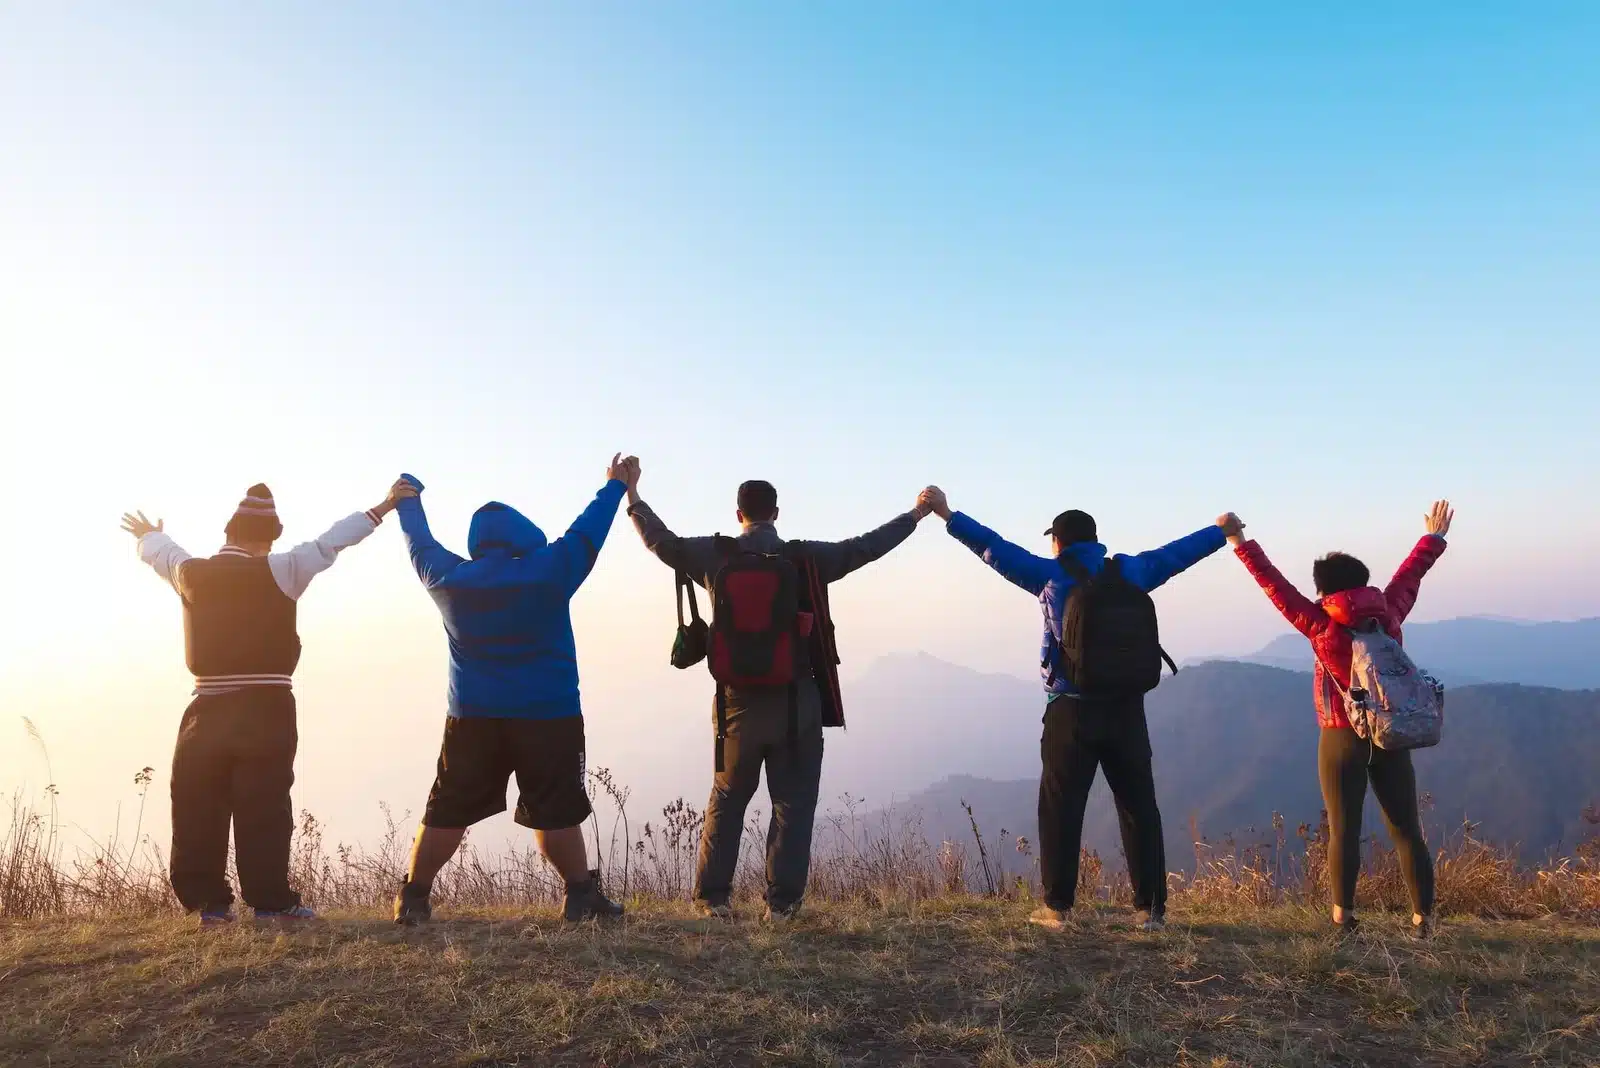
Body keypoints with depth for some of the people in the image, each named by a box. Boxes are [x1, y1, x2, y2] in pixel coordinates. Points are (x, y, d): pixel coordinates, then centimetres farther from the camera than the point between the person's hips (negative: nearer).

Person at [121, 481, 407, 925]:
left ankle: (209, 901, 15)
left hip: (207, 712, 4)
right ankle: (270, 901, 2)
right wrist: (384, 507, 1)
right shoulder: (278, 571, -8)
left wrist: (148, 535, 50)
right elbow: (332, 542, -6)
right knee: (263, 808, -1)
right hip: (266, 709, -4)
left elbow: (162, 551, 27)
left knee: (199, 808, 11)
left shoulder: (192, 574, 6)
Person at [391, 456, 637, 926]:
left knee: (448, 811, 11)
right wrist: (615, 486, 16)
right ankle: (582, 896, 8)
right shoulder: (548, 573, -7)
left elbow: (420, 542, 19)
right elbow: (586, 532, 3)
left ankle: (413, 897, 16)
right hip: (548, 716, -3)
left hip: (472, 717, 3)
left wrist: (407, 498, 37)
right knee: (556, 811, 2)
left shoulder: (448, 579, 2)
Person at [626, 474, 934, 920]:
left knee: (727, 801, 16)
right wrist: (915, 515, 16)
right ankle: (781, 903, 7)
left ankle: (712, 897, 18)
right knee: (793, 804, 7)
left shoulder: (715, 556, 0)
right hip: (796, 700, -2)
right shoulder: (807, 558, -4)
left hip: (739, 700, 2)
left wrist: (633, 498, 27)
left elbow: (663, 542, 12)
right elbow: (865, 547, 3)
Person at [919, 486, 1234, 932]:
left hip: (1072, 711, -3)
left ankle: (1057, 906, 6)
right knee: (1139, 807, 9)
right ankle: (1151, 908, 12)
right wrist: (1221, 530, 39)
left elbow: (995, 547, -3)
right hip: (1126, 709, 3)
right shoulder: (1131, 571, 8)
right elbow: (1177, 551, 22)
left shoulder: (1052, 576, -1)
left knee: (1061, 808, 4)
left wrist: (947, 514, 2)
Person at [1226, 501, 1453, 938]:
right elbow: (1410, 575, 17)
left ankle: (1344, 917, 1)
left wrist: (1240, 543, 5)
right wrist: (1434, 537, 34)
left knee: (1344, 829, 0)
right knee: (1406, 829, 7)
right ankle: (1423, 918, 8)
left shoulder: (1320, 625, -7)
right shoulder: (1389, 615, 1)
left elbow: (1274, 583, -2)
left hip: (1342, 739, -3)